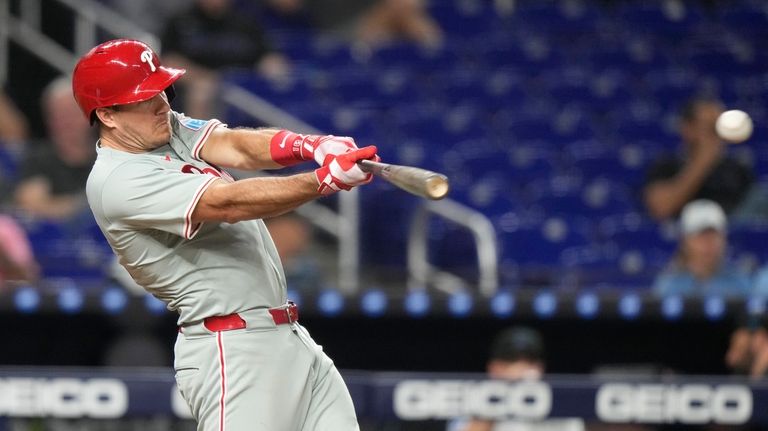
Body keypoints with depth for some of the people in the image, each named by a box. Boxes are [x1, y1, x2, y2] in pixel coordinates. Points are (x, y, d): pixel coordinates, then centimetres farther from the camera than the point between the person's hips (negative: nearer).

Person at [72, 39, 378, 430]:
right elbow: (230, 204, -24)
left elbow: (237, 147, -3)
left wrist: (308, 146, -24)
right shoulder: (117, 181, -15)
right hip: (229, 351, -9)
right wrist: (326, 180, -31)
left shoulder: (171, 130, 12)